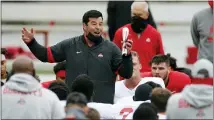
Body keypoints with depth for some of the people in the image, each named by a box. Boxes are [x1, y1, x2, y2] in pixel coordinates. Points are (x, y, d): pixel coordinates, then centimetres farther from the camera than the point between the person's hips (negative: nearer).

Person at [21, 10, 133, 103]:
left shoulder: (111, 48, 3)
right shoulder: (70, 45, 7)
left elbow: (126, 74, 1)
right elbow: (46, 55, 13)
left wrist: (127, 55, -17)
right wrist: (31, 42, 0)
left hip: (103, 106, -1)